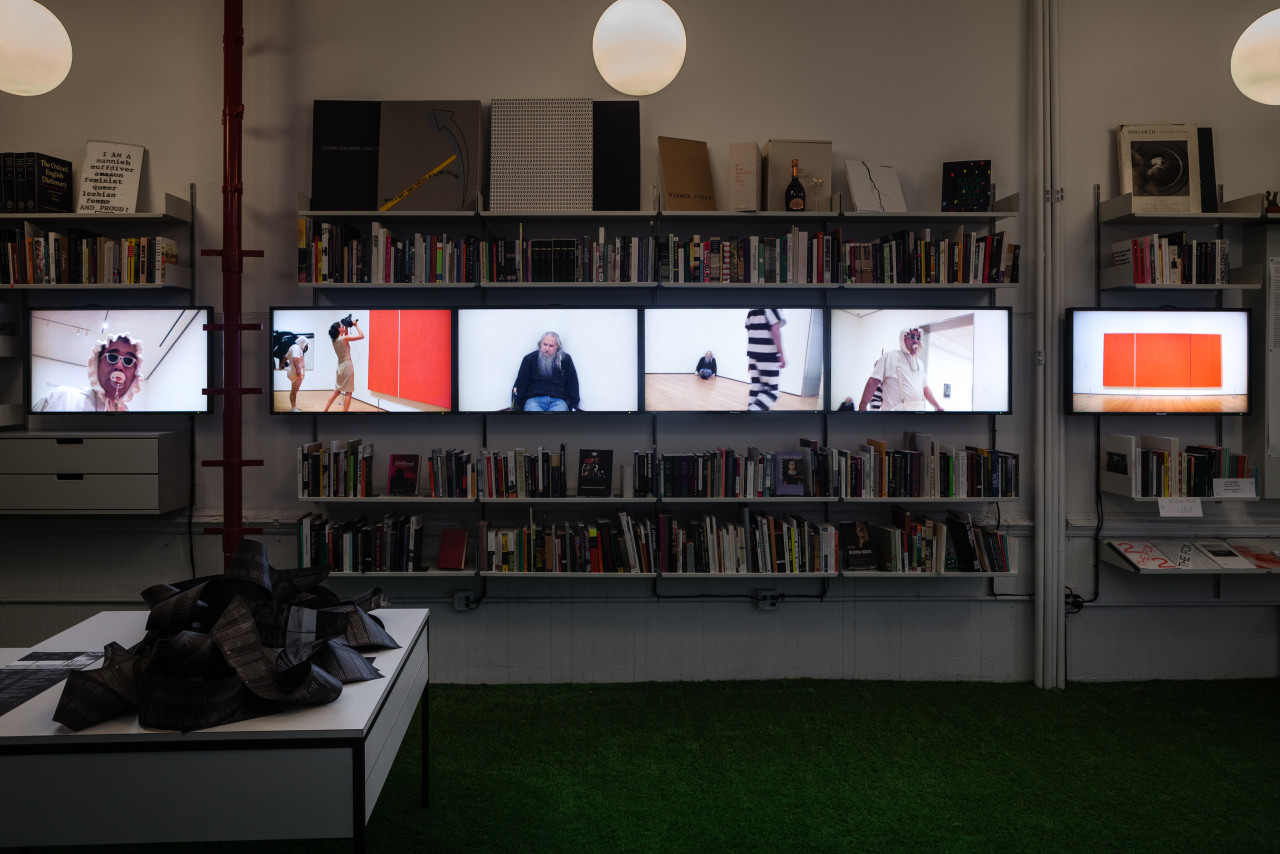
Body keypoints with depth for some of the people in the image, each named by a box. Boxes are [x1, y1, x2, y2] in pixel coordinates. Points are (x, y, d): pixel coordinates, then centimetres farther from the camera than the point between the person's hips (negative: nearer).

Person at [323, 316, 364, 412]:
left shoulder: (335, 340, 7)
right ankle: (345, 410, -5)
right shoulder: (344, 338, -15)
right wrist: (356, 325, -3)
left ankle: (325, 410, 15)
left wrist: (347, 327, 18)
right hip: (347, 366, -8)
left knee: (337, 391, 16)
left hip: (340, 366, 8)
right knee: (348, 392, -3)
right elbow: (361, 336, -14)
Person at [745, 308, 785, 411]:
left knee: (756, 388, 9)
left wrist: (749, 359, 21)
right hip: (768, 355, -8)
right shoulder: (772, 309, -8)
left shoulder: (752, 310, 16)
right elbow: (775, 329, -16)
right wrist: (781, 354, -15)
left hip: (753, 353, 8)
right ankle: (753, 410, -18)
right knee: (771, 391, -3)